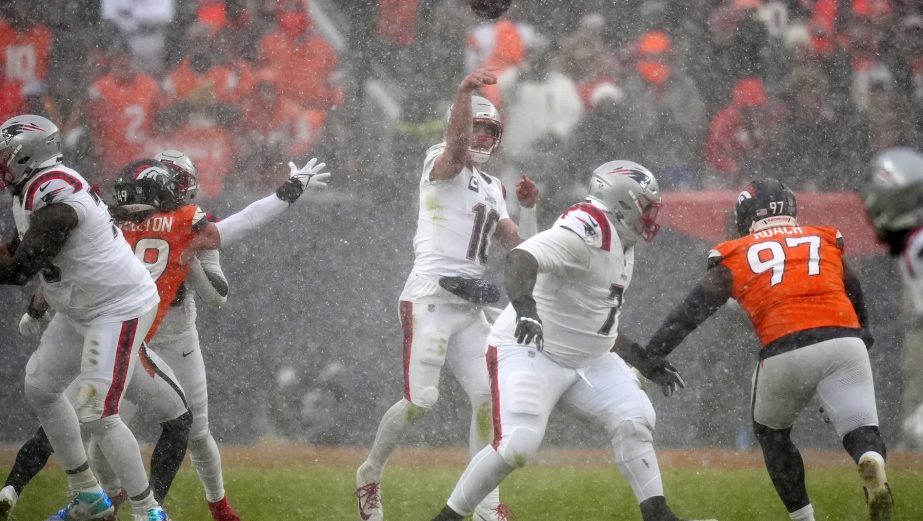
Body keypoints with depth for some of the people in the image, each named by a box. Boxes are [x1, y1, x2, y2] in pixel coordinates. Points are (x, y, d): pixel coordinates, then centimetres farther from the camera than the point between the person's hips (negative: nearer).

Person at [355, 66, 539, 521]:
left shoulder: (491, 188, 22)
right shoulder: (441, 164, 0)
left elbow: (519, 247, 21)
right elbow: (457, 146, -25)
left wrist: (528, 208, 4)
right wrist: (464, 92, -40)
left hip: (470, 308, 7)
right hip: (430, 299, -7)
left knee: (488, 398, -1)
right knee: (421, 401, -12)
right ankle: (370, 475, 10)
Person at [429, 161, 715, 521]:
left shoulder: (622, 247, 12)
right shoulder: (587, 232, -21)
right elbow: (521, 258, -37)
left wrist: (645, 363, 21)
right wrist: (525, 308, -54)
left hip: (585, 357, 10)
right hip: (531, 351, -9)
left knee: (633, 420, -5)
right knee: (516, 446, -21)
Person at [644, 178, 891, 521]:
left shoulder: (735, 257, 17)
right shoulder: (826, 241, 23)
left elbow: (690, 313, 14)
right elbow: (856, 300, 33)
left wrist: (649, 357, 17)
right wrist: (863, 337, 48)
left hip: (784, 353, -1)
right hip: (843, 343, 1)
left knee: (771, 431, 24)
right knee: (860, 429, 1)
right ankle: (872, 463, -34)